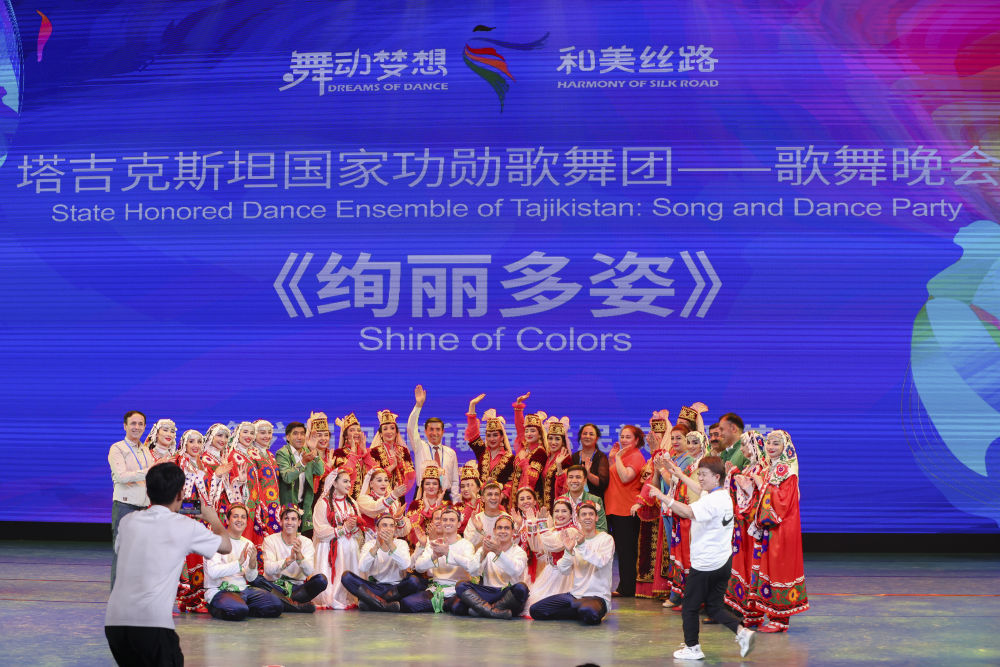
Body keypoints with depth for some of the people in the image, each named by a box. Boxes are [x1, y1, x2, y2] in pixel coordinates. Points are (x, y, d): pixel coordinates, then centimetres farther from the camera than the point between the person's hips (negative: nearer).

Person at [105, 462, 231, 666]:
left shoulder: (128, 521, 11)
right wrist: (213, 517, 37)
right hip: (153, 623, -5)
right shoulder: (186, 527, 1)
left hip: (114, 620, 5)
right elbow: (226, 546, 18)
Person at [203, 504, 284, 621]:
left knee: (276, 606, -14)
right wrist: (239, 563, -30)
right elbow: (213, 572, -21)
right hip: (219, 590, -6)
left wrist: (252, 564, -13)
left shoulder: (248, 544, 13)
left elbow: (250, 578, 10)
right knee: (238, 611, -37)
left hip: (243, 589, 6)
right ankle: (216, 610, -5)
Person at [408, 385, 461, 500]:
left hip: (445, 496, 2)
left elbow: (455, 481, 14)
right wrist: (418, 405, -17)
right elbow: (411, 428, -7)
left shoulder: (451, 453, 12)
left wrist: (455, 502, 3)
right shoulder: (420, 447, 8)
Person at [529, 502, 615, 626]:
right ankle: (580, 610, 1)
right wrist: (568, 551, -20)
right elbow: (564, 570, -1)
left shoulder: (606, 539, -1)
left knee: (588, 612, -41)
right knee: (535, 610, -10)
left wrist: (582, 545, -33)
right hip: (574, 594, 5)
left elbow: (601, 562, -21)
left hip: (598, 596, -5)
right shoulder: (573, 540, 11)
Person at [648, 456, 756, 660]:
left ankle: (692, 647, 14)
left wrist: (663, 497, -39)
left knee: (690, 607, 7)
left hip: (705, 564, -9)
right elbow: (702, 491, 30)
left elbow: (688, 512, -39)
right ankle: (741, 631, 1)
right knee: (714, 607, 17)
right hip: (723, 562, 9)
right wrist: (680, 475, 39)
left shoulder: (711, 501, -21)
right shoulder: (724, 496, 10)